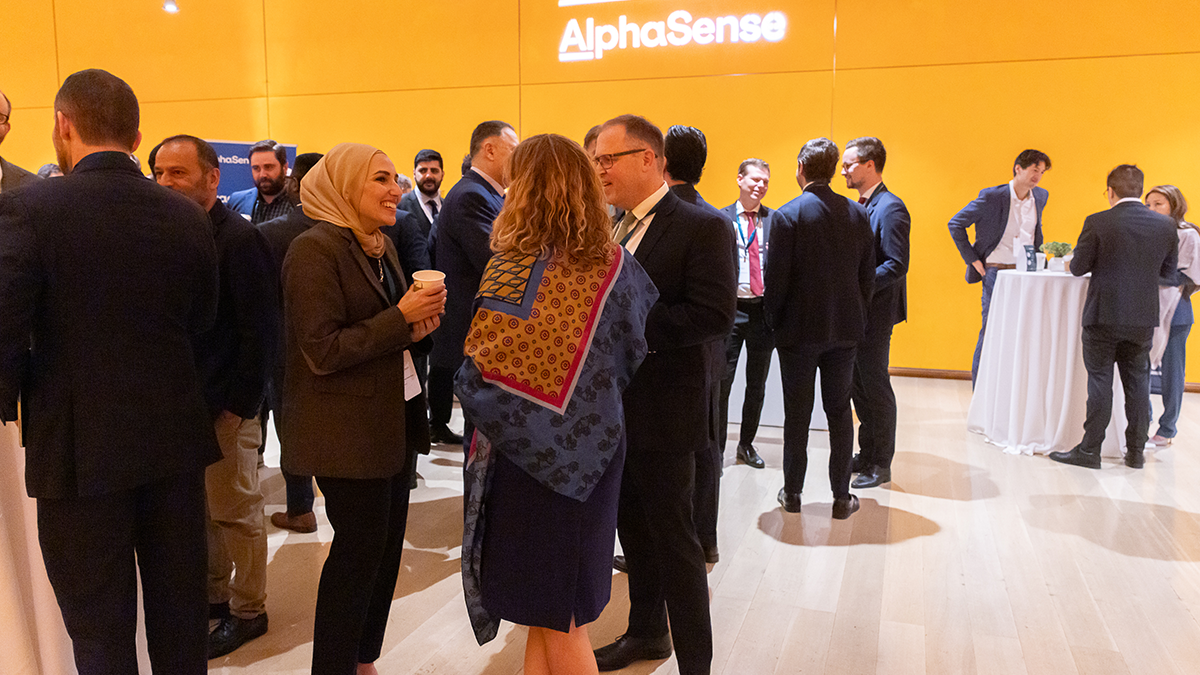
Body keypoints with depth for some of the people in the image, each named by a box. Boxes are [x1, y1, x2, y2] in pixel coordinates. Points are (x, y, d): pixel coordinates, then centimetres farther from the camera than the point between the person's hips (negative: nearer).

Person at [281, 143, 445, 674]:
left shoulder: (381, 245, 11)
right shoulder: (315, 250, -15)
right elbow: (322, 352, -20)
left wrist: (419, 324, -3)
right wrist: (401, 319, -23)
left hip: (395, 418, 8)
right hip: (348, 428, -8)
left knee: (386, 543, 15)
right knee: (359, 549, 3)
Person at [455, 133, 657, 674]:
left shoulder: (513, 268, -18)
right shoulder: (615, 264, -4)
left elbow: (479, 375, -17)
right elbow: (633, 355, 4)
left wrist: (465, 390, 4)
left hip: (531, 457, -5)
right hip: (595, 449, 5)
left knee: (554, 624, 12)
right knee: (561, 615, 21)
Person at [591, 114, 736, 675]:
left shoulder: (702, 227, -13)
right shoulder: (614, 230, 11)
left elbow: (714, 314, -23)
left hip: (663, 413, -7)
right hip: (615, 408, 8)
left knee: (673, 540, 3)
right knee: (634, 529, 20)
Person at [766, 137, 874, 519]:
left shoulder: (788, 215, -13)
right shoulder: (858, 214, 1)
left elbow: (776, 277, -12)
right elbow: (868, 276, 5)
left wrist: (775, 322, 2)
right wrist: (855, 317, 15)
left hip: (799, 329, -3)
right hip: (845, 329, 4)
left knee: (797, 414, 7)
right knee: (840, 412, 11)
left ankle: (792, 493, 19)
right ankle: (841, 497, 17)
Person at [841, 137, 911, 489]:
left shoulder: (890, 208, -14)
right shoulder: (860, 207, 13)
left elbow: (897, 265, -20)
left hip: (875, 311, -9)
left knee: (875, 385, 0)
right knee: (858, 384, 14)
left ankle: (881, 464, 13)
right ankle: (867, 453, 27)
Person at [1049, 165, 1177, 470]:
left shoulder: (1097, 223, -12)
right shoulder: (1166, 225, 1)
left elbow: (1077, 267, -8)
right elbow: (1168, 271, 9)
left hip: (1104, 317, -4)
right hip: (1144, 319, 4)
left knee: (1100, 382, 2)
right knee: (1137, 382, 13)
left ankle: (1090, 450, 6)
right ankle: (1136, 451, 20)